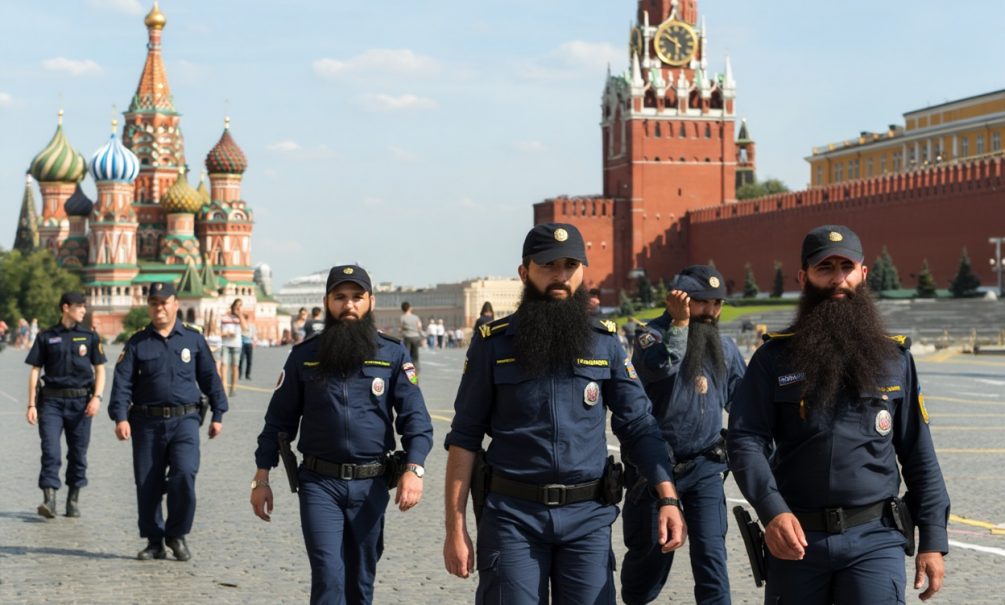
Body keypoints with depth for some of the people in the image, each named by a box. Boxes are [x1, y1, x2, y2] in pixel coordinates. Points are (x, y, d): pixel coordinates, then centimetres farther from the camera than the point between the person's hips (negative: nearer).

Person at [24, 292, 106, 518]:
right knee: (50, 451, -11)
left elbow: (99, 370, 9)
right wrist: (32, 404, 0)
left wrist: (96, 397, -6)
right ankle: (49, 500, -14)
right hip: (51, 400, -1)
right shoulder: (46, 337, 5)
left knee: (78, 453, 5)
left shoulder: (90, 337, 8)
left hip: (80, 401, 1)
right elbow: (35, 371, 6)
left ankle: (73, 500, 16)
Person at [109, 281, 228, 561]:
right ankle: (154, 542, 17)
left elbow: (210, 378, 13)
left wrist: (217, 414, 10)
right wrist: (120, 417, -13)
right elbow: (122, 381, -1)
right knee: (147, 484, 3)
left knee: (184, 475, -17)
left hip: (184, 420, -1)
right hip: (147, 422, 1)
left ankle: (177, 535, 2)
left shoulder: (193, 339, 8)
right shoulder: (137, 343, 6)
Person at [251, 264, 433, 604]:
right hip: (320, 483, -1)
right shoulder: (304, 357, 3)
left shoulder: (394, 355, 1)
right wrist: (261, 478, 4)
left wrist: (414, 470, -20)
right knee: (328, 576, -12)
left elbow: (416, 418, -5)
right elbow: (279, 420, 8)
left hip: (370, 485, 1)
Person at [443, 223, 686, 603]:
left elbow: (639, 426, 7)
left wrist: (668, 498, -6)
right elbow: (464, 439, 1)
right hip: (514, 515, -2)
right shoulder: (493, 343, 0)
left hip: (588, 516, 2)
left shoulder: (605, 342, 6)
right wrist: (455, 529, -4)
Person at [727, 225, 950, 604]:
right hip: (795, 535, 0)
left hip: (875, 538, 0)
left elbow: (919, 455, 9)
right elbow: (745, 439, -6)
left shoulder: (894, 358, 8)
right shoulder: (774, 358, 3)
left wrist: (933, 540, 3)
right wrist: (772, 511, -22)